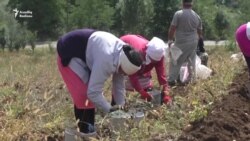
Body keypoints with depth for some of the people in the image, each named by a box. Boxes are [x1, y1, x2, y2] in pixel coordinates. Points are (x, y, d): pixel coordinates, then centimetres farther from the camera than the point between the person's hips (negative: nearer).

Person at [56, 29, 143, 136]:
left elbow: (119, 85, 2)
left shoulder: (122, 55, -10)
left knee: (90, 88, 7)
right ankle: (84, 129, -1)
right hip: (69, 53, -9)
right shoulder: (106, 60, -39)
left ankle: (88, 126, 17)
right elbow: (93, 92, -36)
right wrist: (109, 109, -24)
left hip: (85, 53, 9)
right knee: (82, 93, -15)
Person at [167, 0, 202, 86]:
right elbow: (199, 31, 15)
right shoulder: (197, 16, 6)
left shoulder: (178, 14, -12)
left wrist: (170, 39, 0)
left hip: (181, 42, -5)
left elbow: (172, 28, -12)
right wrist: (198, 40, 32)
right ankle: (191, 79, 23)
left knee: (176, 62, 3)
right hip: (193, 42, 5)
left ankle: (171, 80, 5)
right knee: (191, 61, 17)